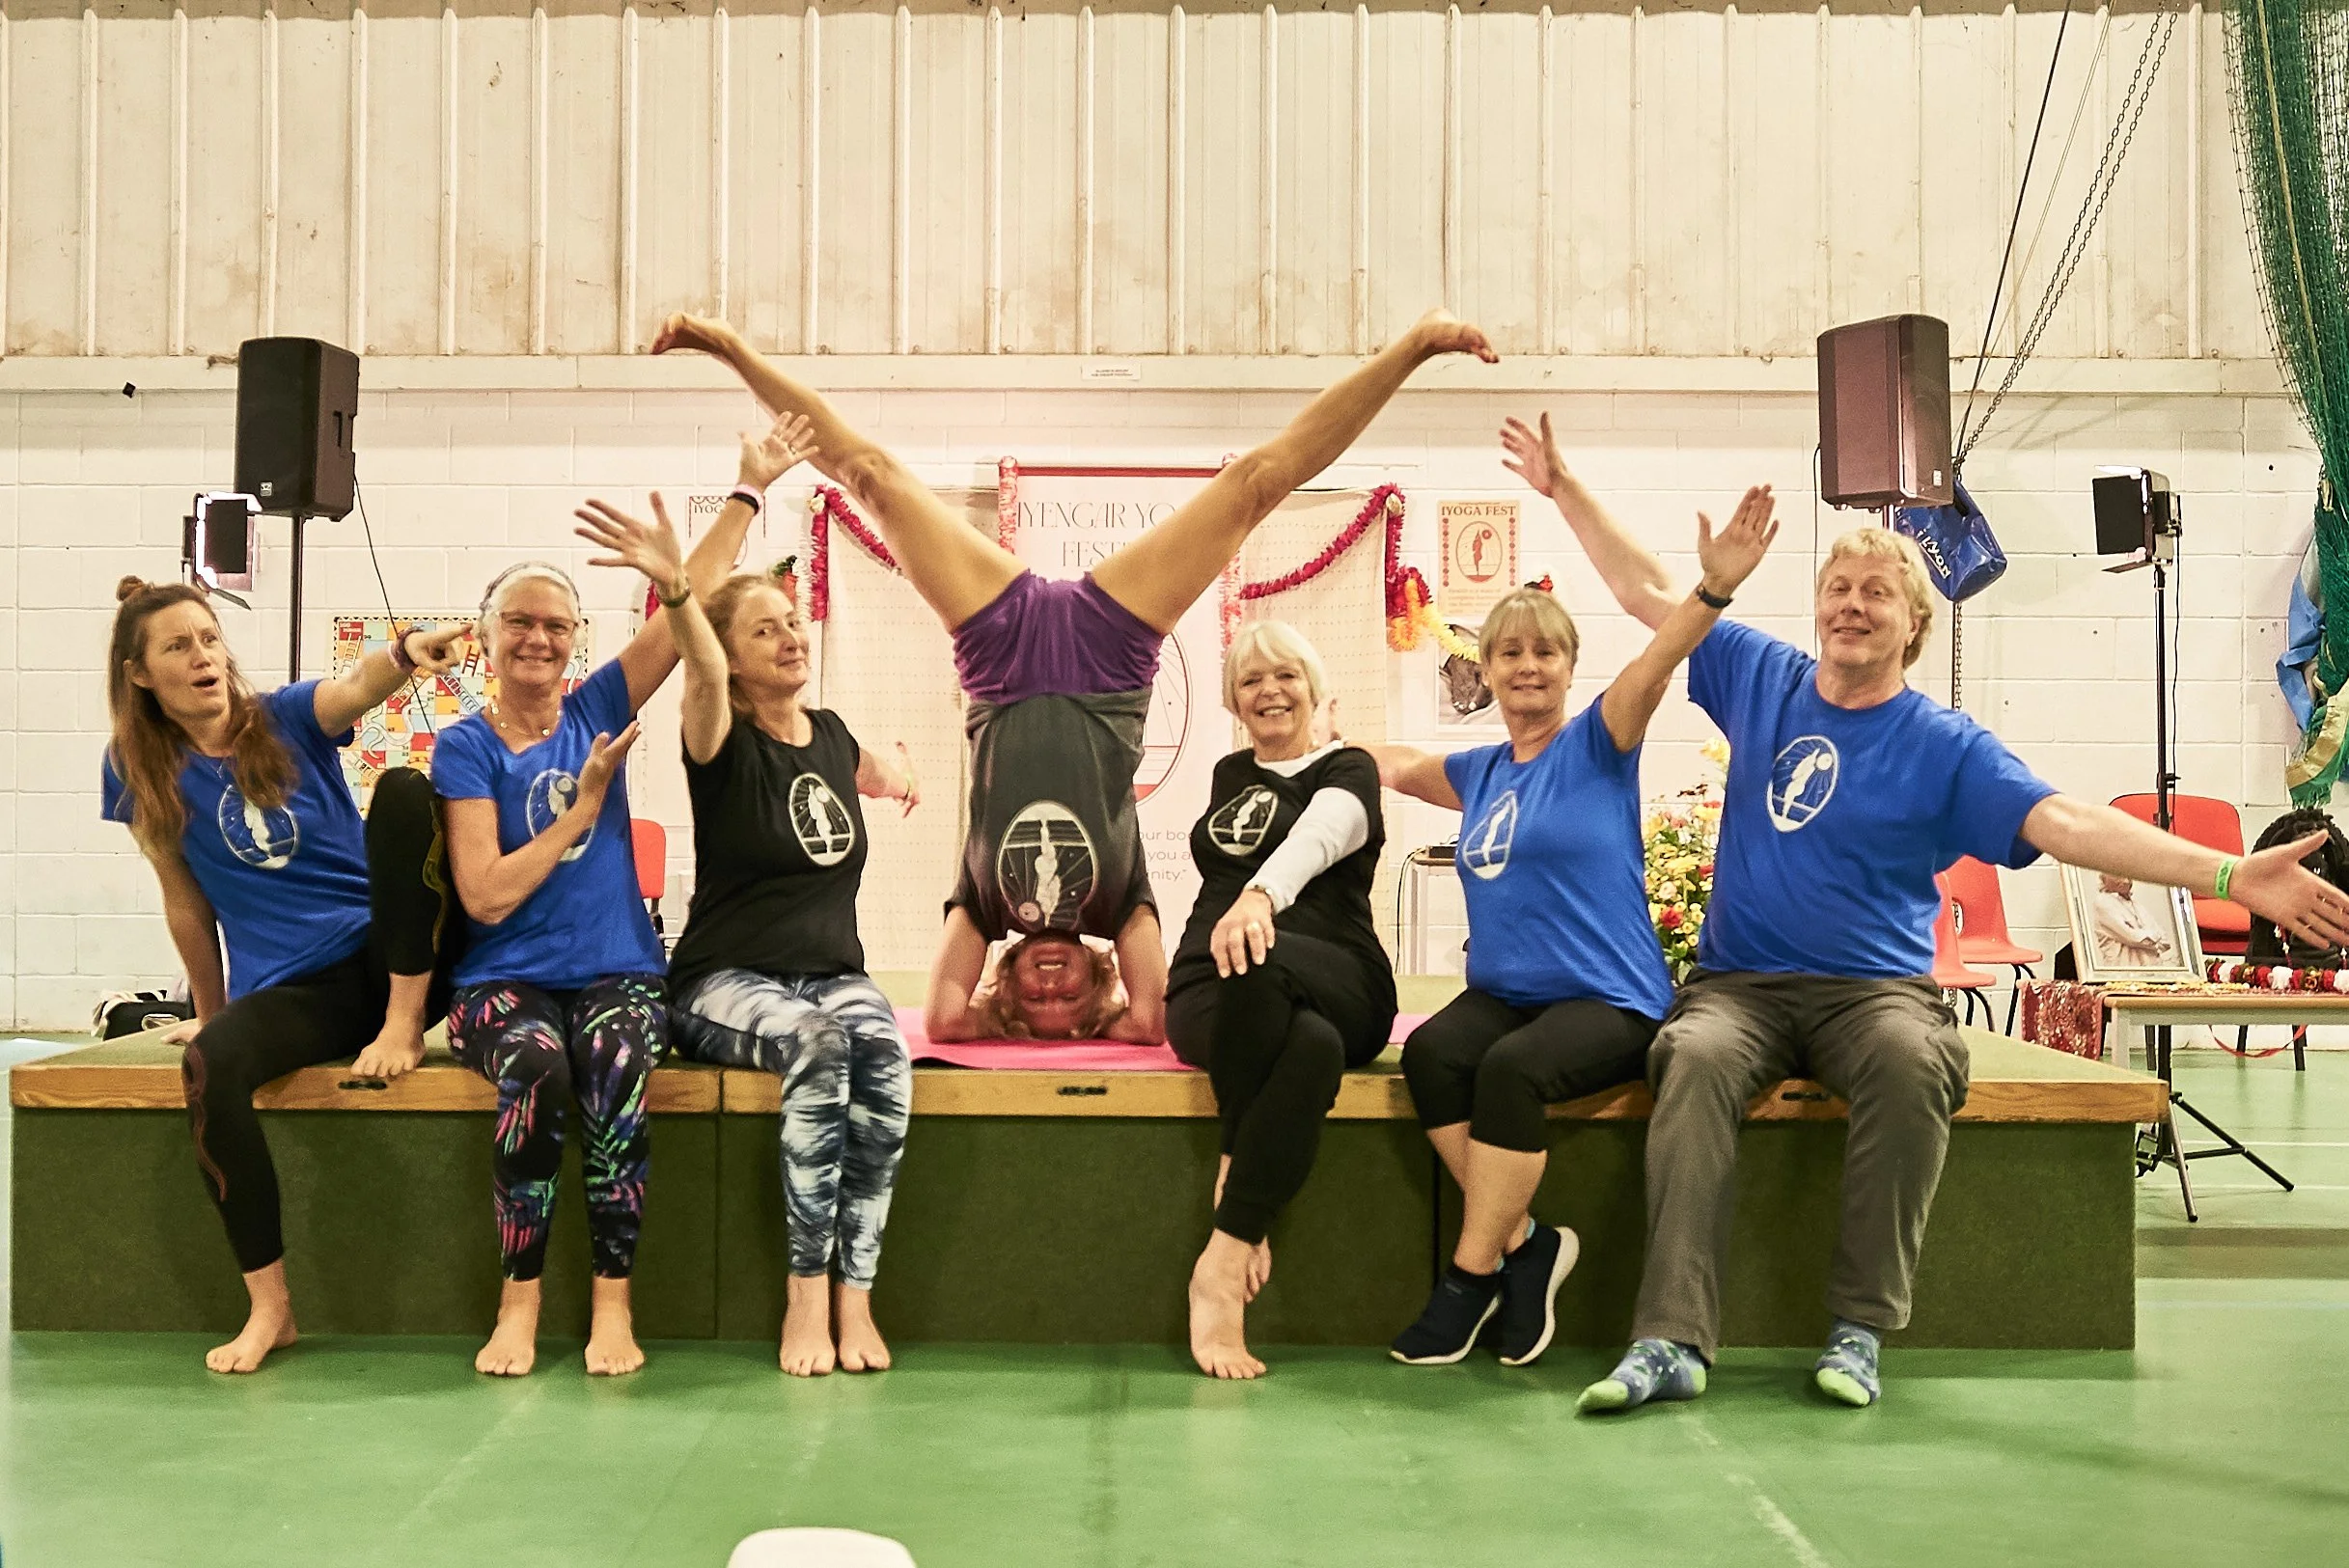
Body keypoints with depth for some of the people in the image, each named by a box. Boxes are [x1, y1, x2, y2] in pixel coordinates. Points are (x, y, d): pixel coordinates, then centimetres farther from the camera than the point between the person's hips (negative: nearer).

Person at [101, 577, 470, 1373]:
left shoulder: (289, 717, 0)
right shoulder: (136, 770, 3)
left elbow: (359, 686, -24)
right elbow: (187, 903, 10)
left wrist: (406, 650, -47)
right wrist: (212, 1012, 15)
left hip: (393, 956, 0)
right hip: (290, 991, 1)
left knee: (403, 788, -25)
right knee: (209, 1063, -34)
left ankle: (404, 1022, -20)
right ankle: (268, 1305, -23)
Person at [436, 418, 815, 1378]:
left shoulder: (599, 711, 11)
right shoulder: (466, 746, 2)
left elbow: (689, 609, 3)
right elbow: (486, 896, -8)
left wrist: (748, 490, 0)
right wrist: (585, 805, -6)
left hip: (618, 972, 2)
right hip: (507, 983, -2)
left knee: (614, 1059, -32)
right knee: (536, 1061, -35)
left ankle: (612, 1300, -25)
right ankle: (521, 1298, -22)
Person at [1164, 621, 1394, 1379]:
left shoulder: (1346, 770, 6)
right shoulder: (1228, 774, 25)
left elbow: (1316, 836, -20)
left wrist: (1260, 897, -41)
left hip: (1336, 987, -2)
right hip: (1211, 996, 2)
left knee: (1259, 963, -42)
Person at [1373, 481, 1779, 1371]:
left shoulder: (1597, 746, -1)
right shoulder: (1480, 773, 15)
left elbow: (1658, 662, -19)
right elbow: (1397, 764, 34)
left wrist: (1716, 589, -34)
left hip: (1608, 1003, -5)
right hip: (1499, 993, 5)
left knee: (1512, 1067, -34)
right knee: (1430, 1053, -27)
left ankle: (1473, 1275, -19)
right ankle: (1523, 1242, -15)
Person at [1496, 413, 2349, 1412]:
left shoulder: (1946, 746, 2)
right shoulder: (1760, 679, 11)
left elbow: (2064, 821, -10)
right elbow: (1647, 592, 18)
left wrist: (2230, 876, -21)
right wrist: (1565, 488, 18)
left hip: (1875, 986, -1)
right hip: (1740, 982, 1)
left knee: (1911, 1061, -36)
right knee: (1697, 1058, -33)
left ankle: (1861, 1328, -24)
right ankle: (1671, 1340, -38)